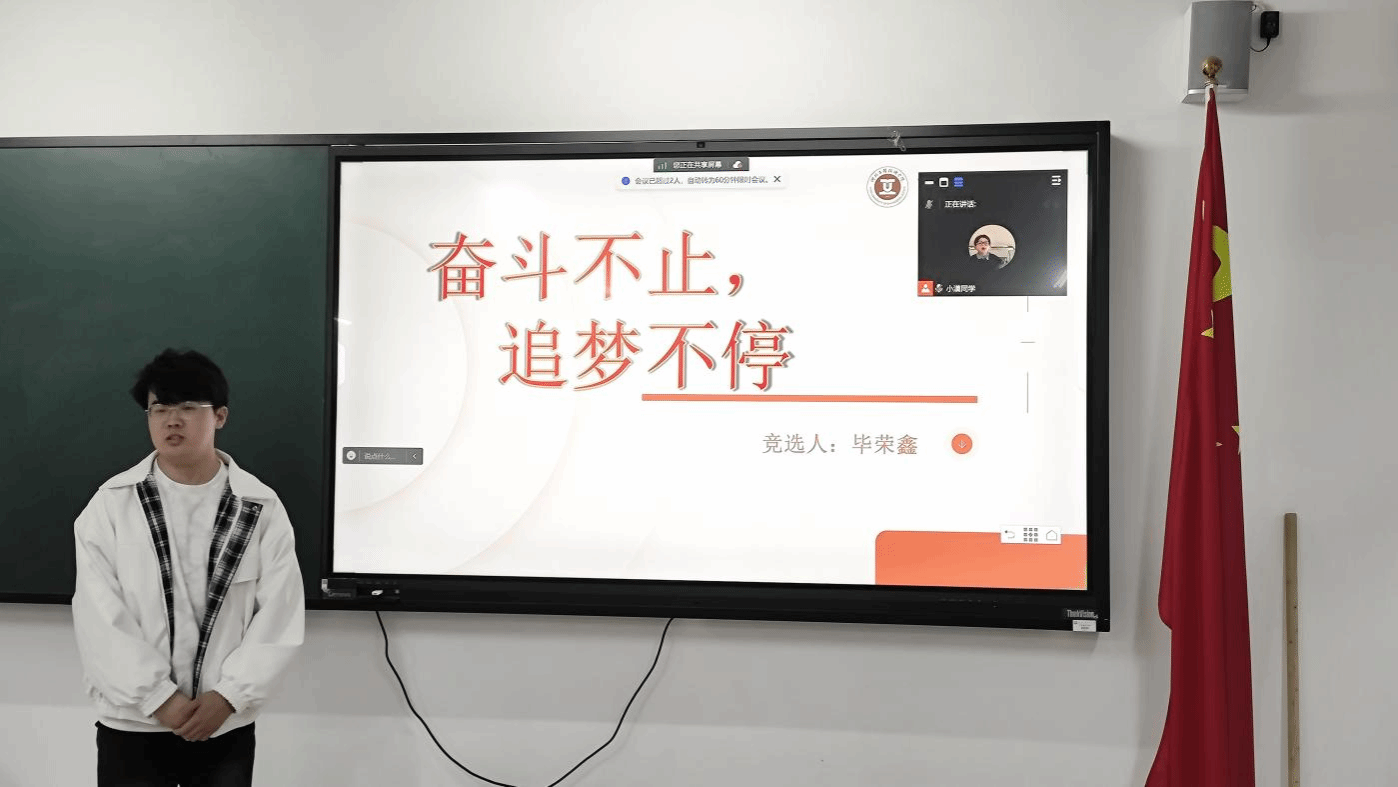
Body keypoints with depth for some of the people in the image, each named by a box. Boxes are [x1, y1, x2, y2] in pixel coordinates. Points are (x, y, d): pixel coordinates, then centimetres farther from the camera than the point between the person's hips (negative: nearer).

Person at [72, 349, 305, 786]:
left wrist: (229, 696, -13)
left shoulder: (262, 507, -1)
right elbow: (99, 618, -8)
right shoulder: (111, 504, -3)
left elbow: (280, 618, -4)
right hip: (132, 726, 0)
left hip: (227, 728, 1)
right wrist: (160, 699, -14)